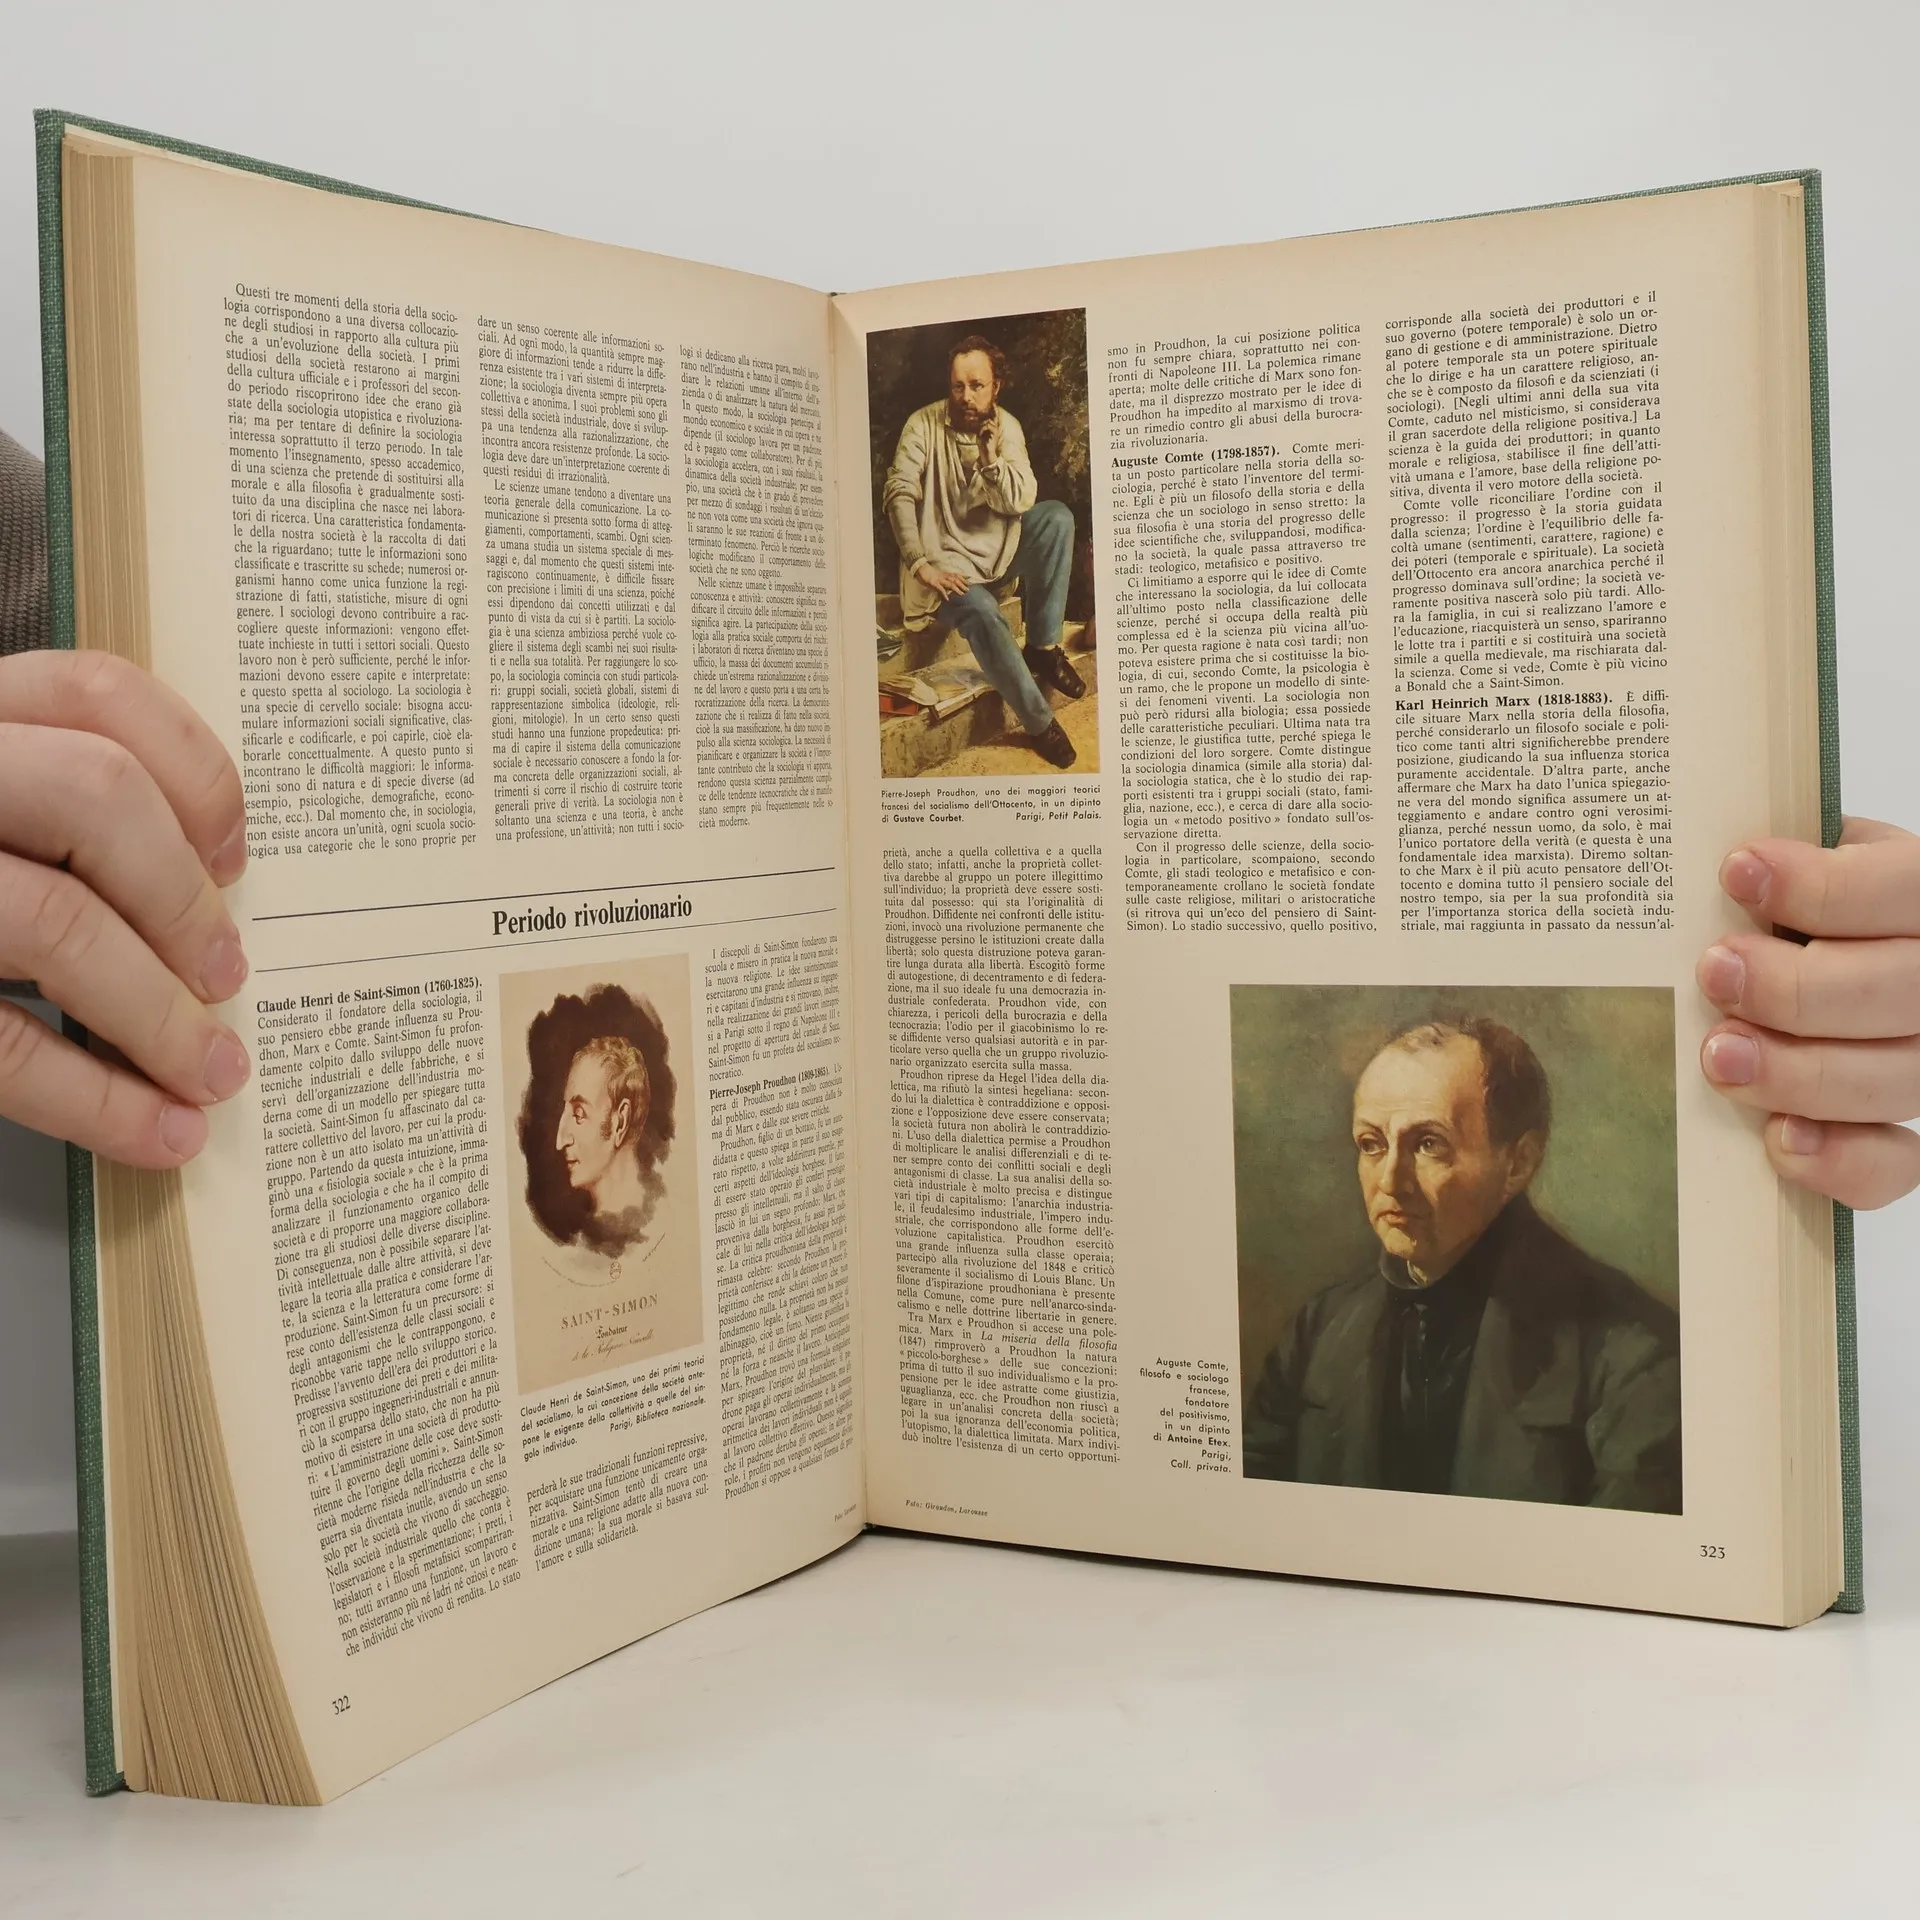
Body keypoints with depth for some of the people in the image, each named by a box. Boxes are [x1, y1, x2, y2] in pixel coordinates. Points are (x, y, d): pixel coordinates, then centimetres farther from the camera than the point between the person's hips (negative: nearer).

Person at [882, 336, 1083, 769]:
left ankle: (1042, 646, -15)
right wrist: (921, 565, -28)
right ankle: (1039, 723, -22)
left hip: (999, 551, 4)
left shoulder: (1007, 427, 1)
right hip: (948, 561, -4)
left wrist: (990, 457, -26)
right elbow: (899, 494, -17)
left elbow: (1019, 501, -7)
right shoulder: (923, 425, -9)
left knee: (1057, 516, -22)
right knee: (981, 612, -35)